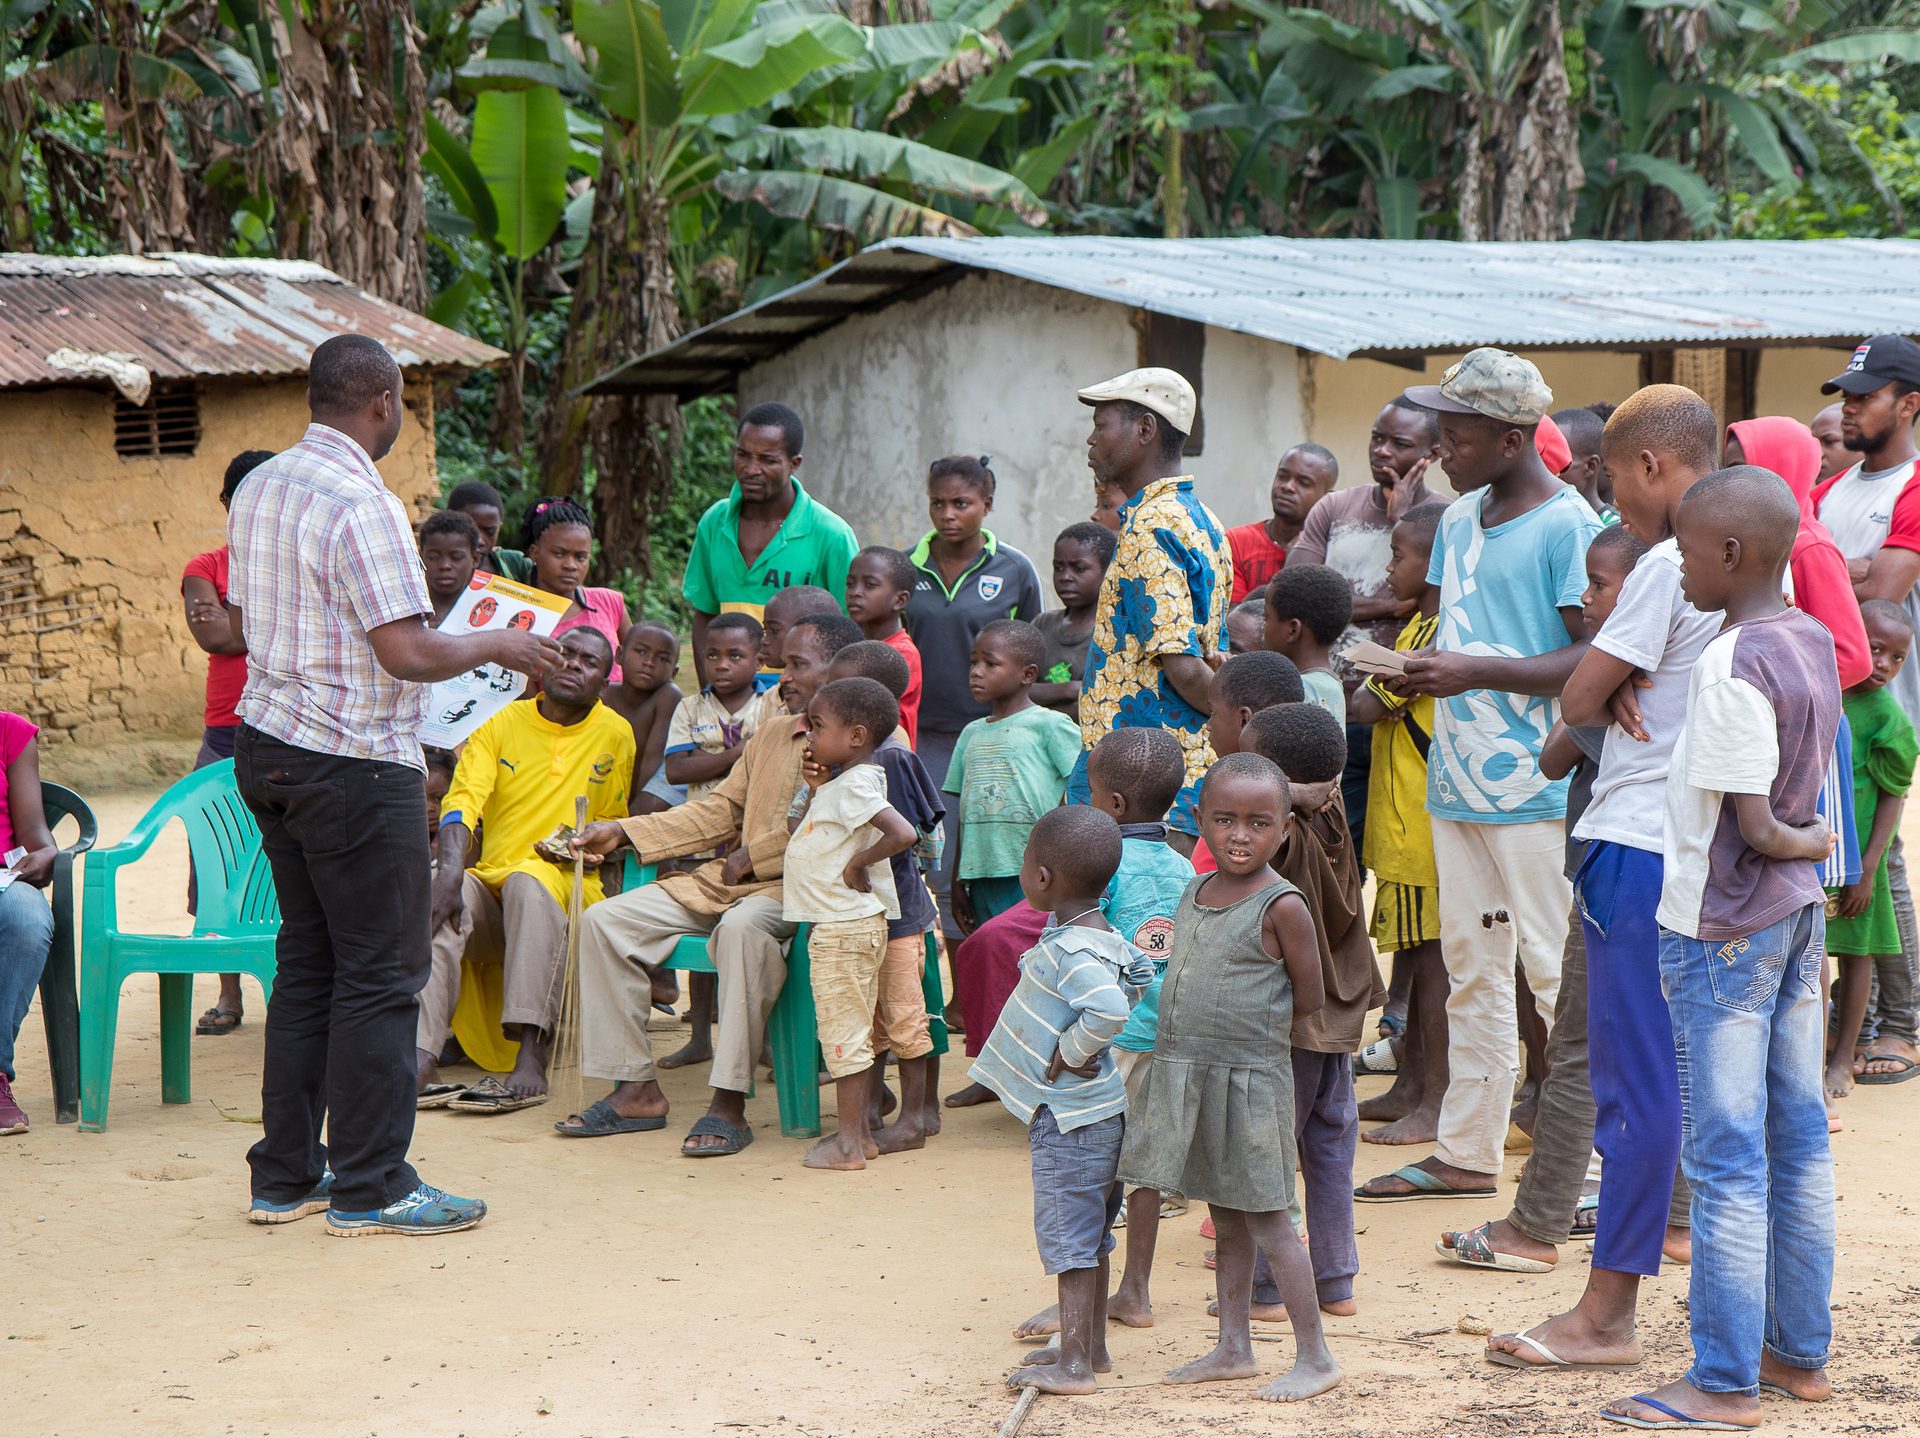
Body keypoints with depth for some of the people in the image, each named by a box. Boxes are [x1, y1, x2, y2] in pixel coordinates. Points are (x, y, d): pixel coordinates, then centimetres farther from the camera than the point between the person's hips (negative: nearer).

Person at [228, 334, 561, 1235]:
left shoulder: (258, 488, 8)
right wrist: (497, 647, -6)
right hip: (355, 764, -9)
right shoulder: (361, 504, -19)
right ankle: (369, 1187, 2)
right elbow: (407, 653, -22)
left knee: (307, 960, 15)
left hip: (267, 745, 9)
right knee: (380, 973, -2)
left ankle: (286, 1174, 19)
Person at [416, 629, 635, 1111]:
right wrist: (450, 871, -25)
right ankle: (420, 1059, -46)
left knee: (529, 882, -37)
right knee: (437, 889, -32)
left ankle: (531, 1062, -48)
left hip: (570, 890, -2)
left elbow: (613, 826, 19)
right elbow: (463, 799, -6)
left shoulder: (615, 735, 9)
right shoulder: (502, 724, 9)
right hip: (491, 884, 2)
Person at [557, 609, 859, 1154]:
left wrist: (756, 855, -14)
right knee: (606, 920, -6)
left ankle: (728, 1104, -36)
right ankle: (635, 1089, -6)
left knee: (742, 926, -41)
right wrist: (623, 833, 18)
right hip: (729, 882, 8)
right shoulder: (773, 734, 24)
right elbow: (720, 810, 26)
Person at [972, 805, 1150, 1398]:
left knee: (1068, 1236, -5)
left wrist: (1072, 1050, -24)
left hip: (1069, 1116, -10)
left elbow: (1109, 1009, -40)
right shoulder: (1101, 936, 5)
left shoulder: (1070, 953, -25)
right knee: (1090, 1237, 18)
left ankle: (1073, 1364, -2)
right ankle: (1092, 1345, 27)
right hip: (1093, 1107, 10)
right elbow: (1137, 974, 24)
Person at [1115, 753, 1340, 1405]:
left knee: (1267, 1220, -2)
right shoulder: (1195, 894, 9)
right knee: (1225, 1218, 14)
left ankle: (1315, 1356, 5)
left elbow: (1308, 998, -7)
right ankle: (1234, 1349, 22)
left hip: (1249, 1078, -7)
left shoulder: (1281, 906, -12)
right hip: (1184, 1073, 7)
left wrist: (1244, 1022, -2)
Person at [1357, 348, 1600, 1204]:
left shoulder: (1567, 525, -11)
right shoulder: (1460, 519, 14)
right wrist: (1418, 671, 1)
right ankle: (1466, 1152, 20)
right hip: (1457, 778, 8)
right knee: (1470, 968, 13)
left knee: (1556, 973, -5)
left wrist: (1477, 672, -21)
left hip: (1534, 788, -8)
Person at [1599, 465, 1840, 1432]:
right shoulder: (1811, 642, 6)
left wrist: (1805, 843, -2)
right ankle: (1800, 1351, 22)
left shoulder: (1730, 671, -21)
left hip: (1724, 929, -9)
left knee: (1725, 1157, -4)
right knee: (1796, 1137, 14)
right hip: (1797, 918, 9)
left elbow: (1753, 830, -19)